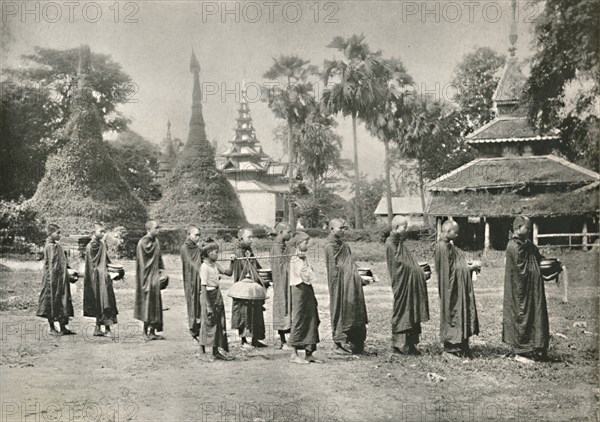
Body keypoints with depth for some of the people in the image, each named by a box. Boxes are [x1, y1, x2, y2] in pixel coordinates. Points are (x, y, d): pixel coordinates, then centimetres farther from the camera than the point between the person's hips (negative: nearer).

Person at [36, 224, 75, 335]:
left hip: (60, 278, 9)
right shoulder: (51, 246, -13)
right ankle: (52, 328, 6)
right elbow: (52, 264, -18)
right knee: (53, 300, -1)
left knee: (62, 303, 10)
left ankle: (63, 327, 15)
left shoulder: (57, 245, 14)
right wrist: (53, 280, -21)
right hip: (53, 278, -9)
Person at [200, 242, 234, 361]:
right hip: (209, 295, -8)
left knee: (219, 324, 12)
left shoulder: (215, 265, 8)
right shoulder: (204, 267, -16)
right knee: (208, 324, 0)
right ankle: (202, 352, 11)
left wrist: (231, 262, 1)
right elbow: (203, 287, -19)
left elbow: (228, 273, 17)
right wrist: (208, 306, -22)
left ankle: (215, 352, 22)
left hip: (218, 295, 8)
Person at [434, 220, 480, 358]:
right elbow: (451, 269, -19)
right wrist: (470, 267, -11)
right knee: (454, 314, -5)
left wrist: (469, 265, 6)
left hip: (459, 287, 10)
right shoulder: (444, 247, -17)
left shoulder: (449, 246, 14)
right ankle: (452, 347, 1)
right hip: (453, 288, -10)